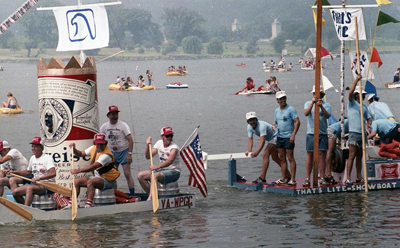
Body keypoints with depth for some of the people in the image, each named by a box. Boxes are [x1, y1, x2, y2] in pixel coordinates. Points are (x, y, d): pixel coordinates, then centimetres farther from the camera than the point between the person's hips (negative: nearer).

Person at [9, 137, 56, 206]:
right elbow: (28, 171, 33)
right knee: (15, 191, -6)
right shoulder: (32, 158, 16)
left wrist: (39, 178, -33)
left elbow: (53, 173, -26)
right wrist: (14, 172, 23)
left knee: (29, 188, -37)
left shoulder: (47, 158, -10)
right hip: (36, 184, 9)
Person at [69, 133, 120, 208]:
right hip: (98, 177, 9)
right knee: (77, 181, 4)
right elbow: (81, 154, 17)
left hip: (108, 180, -9)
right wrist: (74, 149, -4)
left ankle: (88, 205, -47)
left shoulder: (106, 155, -25)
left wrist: (78, 170, -40)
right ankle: (71, 205, 4)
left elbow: (93, 166, -35)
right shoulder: (93, 148, 3)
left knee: (90, 182, -34)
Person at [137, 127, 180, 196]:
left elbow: (170, 161, -35)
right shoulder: (159, 143, 5)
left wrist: (157, 166, -50)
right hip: (161, 169, 7)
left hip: (173, 172, -7)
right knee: (140, 175, -7)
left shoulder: (174, 147, -16)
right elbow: (148, 156, 4)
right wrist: (147, 147, -17)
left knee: (155, 175, -36)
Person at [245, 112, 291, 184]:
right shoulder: (249, 127, -7)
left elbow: (262, 141, -40)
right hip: (271, 139, 10)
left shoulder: (262, 126, -33)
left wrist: (257, 152, -49)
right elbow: (250, 139, -9)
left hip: (276, 137, -10)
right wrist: (249, 150, -27)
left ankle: (262, 178, -24)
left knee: (265, 155, -22)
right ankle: (288, 176, 37)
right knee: (275, 158, 21)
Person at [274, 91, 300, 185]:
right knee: (282, 159, 10)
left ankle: (293, 179, -4)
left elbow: (297, 122, -13)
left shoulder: (290, 109, -9)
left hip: (288, 137, -7)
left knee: (290, 158, -5)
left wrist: (293, 135, -19)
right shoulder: (276, 111, 13)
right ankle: (282, 179, 14)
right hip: (279, 137, 7)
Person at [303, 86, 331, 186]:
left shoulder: (326, 105, 7)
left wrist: (321, 106, -27)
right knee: (310, 156, 0)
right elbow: (306, 113, -11)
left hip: (323, 133, 0)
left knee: (322, 156, 1)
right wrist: (312, 103, -24)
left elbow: (327, 116, -11)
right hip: (311, 133, 0)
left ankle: (322, 178, 6)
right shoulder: (308, 103, 9)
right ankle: (307, 179, 1)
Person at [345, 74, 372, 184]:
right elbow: (350, 92, -17)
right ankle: (348, 178, -15)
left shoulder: (364, 106, 17)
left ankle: (359, 177, 14)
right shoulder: (352, 103, -1)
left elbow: (368, 118, 21)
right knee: (351, 156, -12)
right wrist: (357, 79, -16)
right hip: (354, 133, -7)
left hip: (362, 134, 7)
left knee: (359, 157, 9)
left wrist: (369, 124, -2)